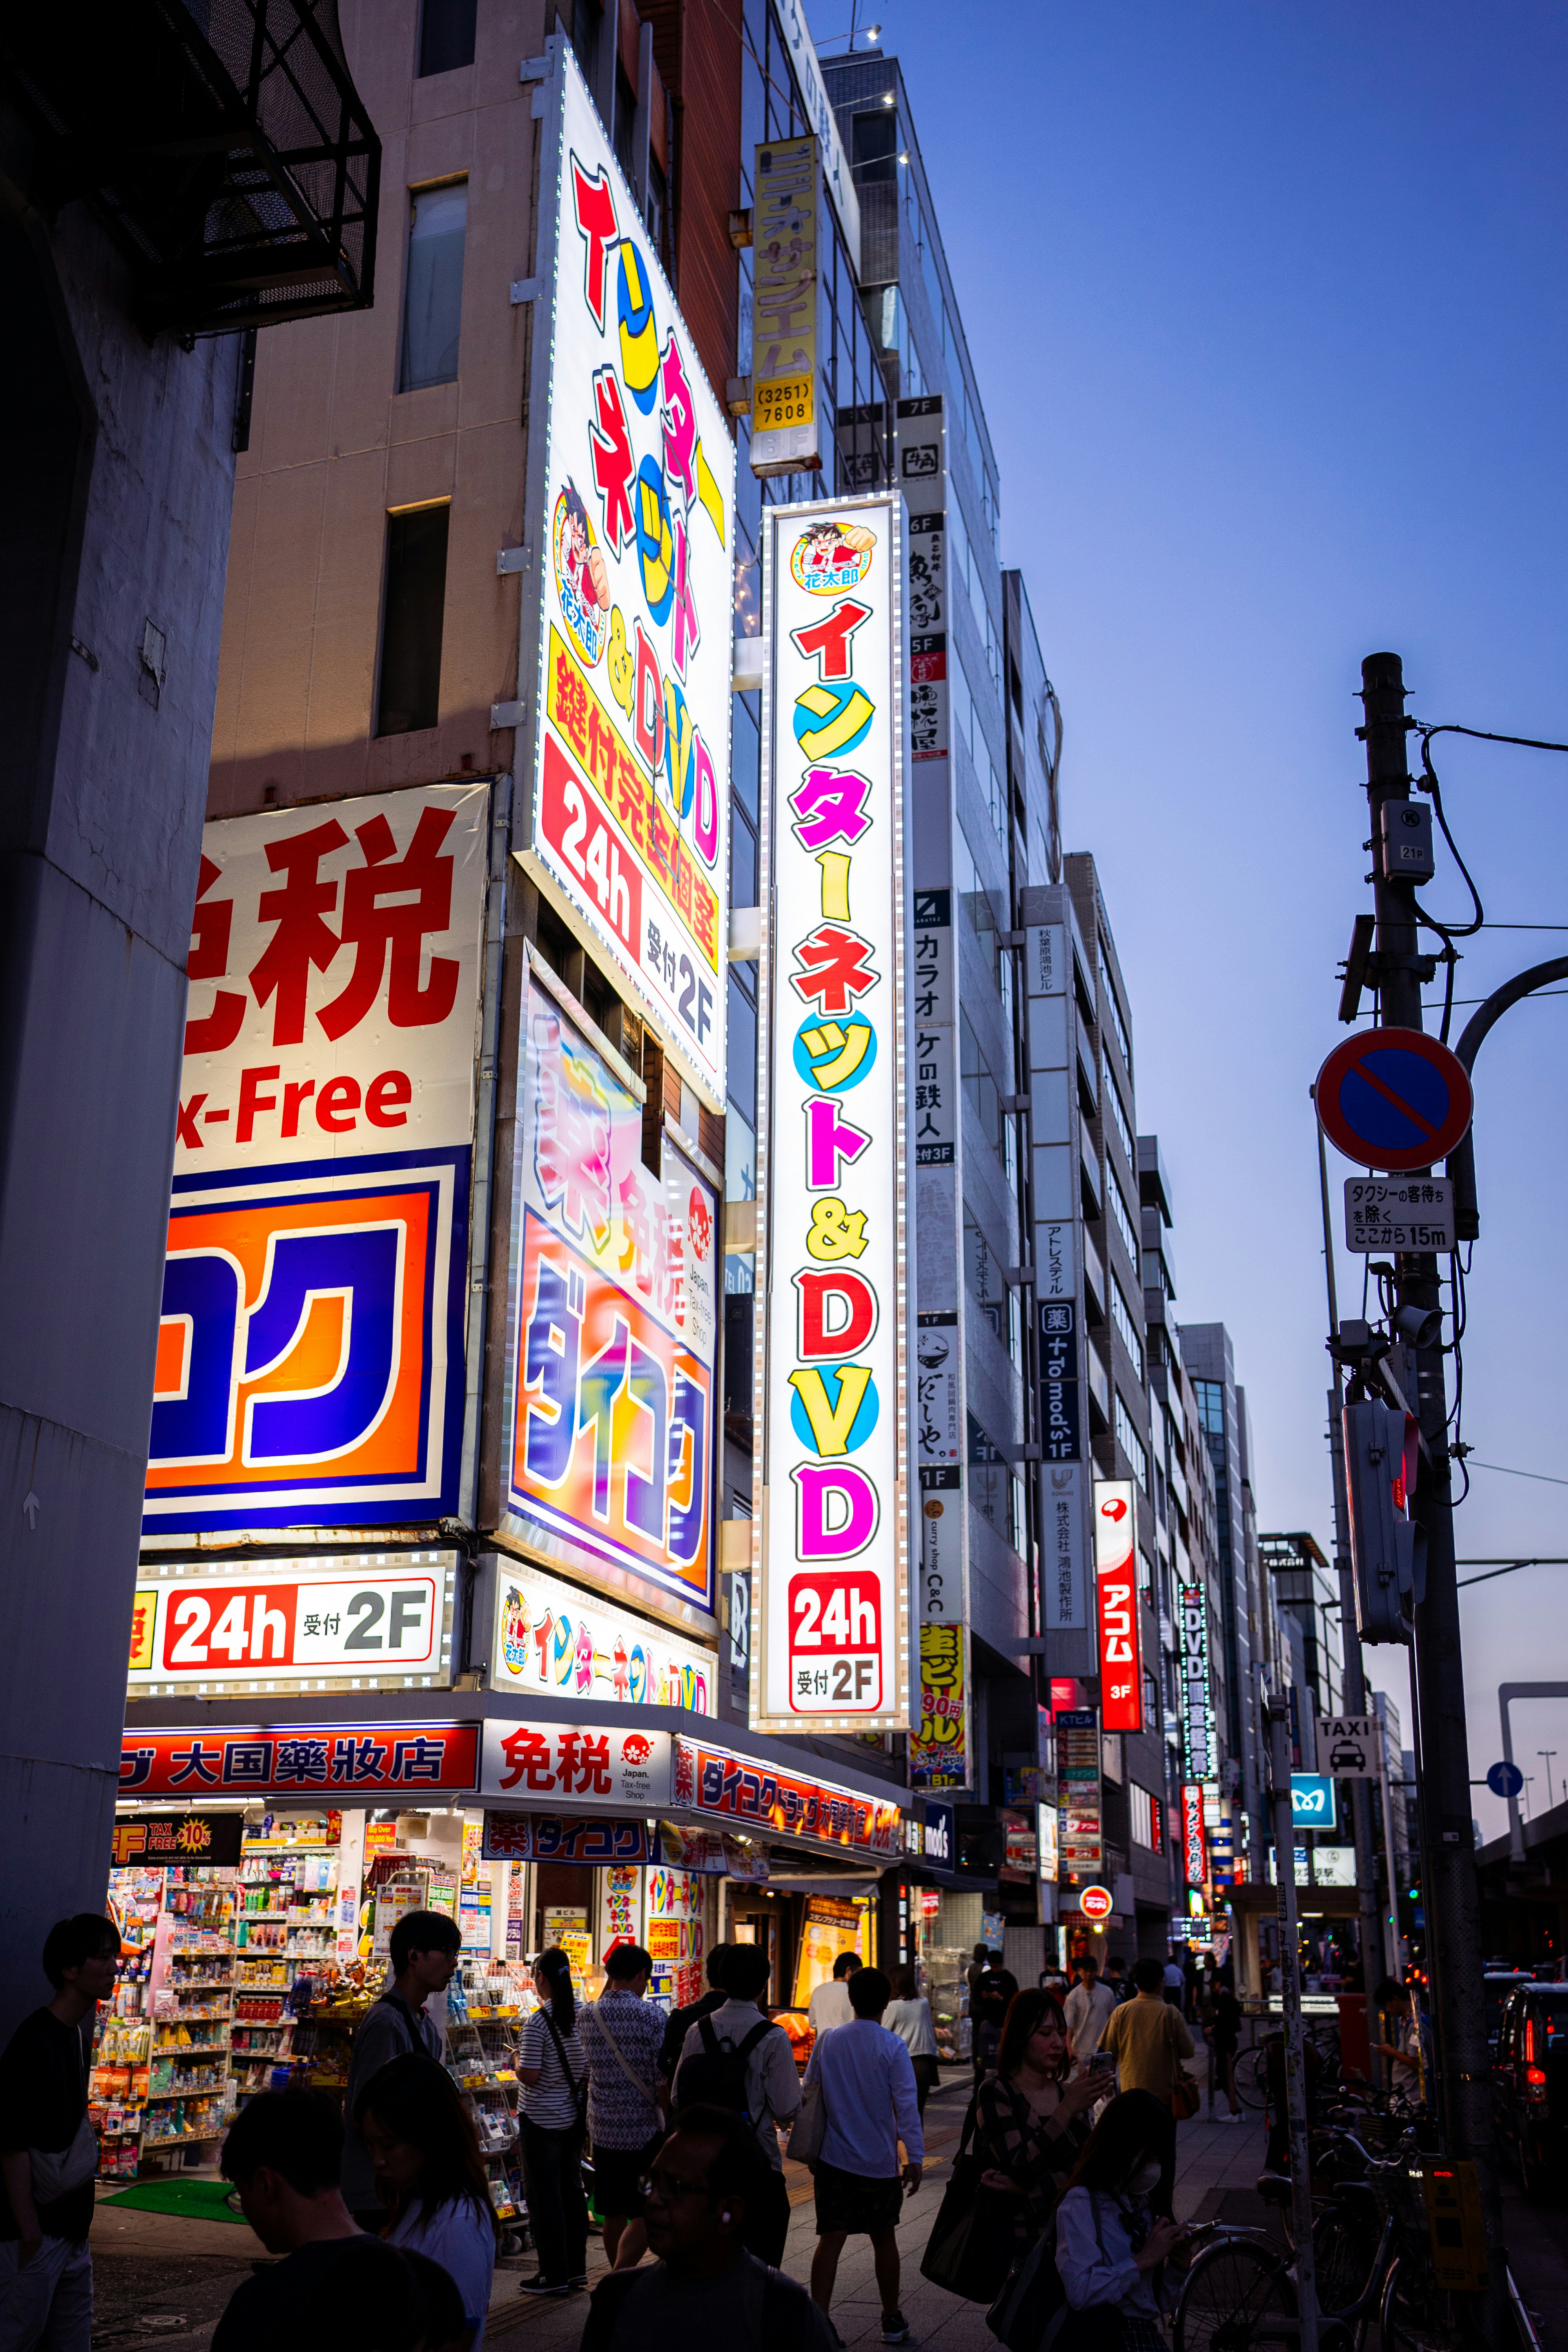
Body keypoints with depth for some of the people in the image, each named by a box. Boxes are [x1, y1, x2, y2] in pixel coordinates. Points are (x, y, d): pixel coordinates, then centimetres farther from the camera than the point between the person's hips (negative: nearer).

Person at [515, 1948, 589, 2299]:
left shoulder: (537, 2023, -21)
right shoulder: (582, 2014, -1)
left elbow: (529, 2075, -21)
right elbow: (591, 2067, 8)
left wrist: (517, 2059, -3)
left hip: (542, 2120, -7)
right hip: (574, 2115, 7)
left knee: (544, 2195, 3)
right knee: (571, 2189, 16)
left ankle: (554, 2275, 8)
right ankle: (576, 2267, 23)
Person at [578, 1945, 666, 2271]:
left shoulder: (588, 2015, 0)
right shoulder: (649, 2015, -13)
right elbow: (662, 2079, -12)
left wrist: (609, 1986, 15)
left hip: (602, 2128, 5)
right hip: (644, 2128, -5)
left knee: (614, 2214, 16)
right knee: (644, 2216, 2)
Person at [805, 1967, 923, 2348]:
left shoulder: (828, 2042, -1)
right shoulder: (892, 2047, -10)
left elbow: (809, 2092, 8)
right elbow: (906, 2104, -13)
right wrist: (915, 2158, -9)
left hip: (834, 2158, 2)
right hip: (879, 2161, -1)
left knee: (831, 2239, 2)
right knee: (884, 2238, 13)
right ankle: (892, 2322, 26)